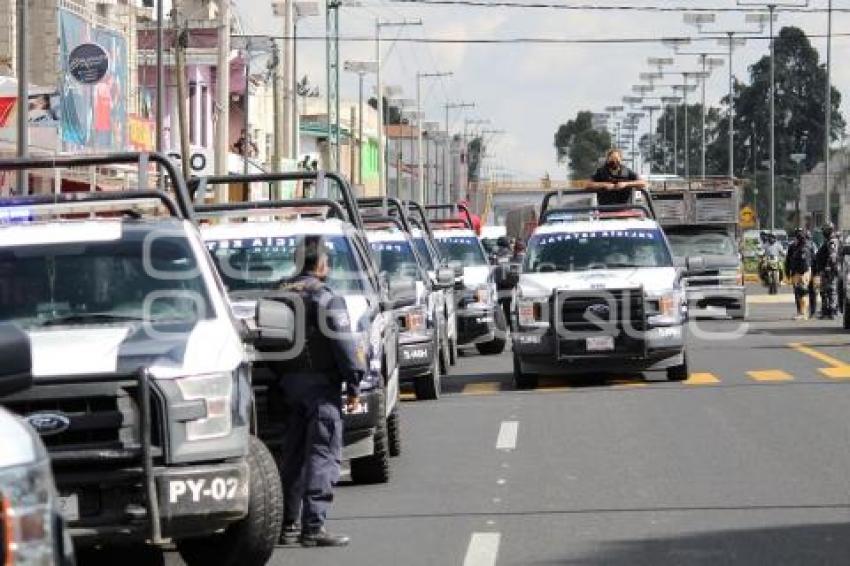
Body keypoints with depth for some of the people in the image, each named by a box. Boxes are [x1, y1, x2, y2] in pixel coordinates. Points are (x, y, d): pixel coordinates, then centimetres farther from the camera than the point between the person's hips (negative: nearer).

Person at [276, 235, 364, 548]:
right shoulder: (326, 299, -11)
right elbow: (344, 345, -15)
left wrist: (280, 380, 18)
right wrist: (354, 385, -10)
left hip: (289, 382, 7)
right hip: (320, 384, -7)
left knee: (292, 454, 14)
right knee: (323, 454, -7)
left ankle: (288, 523, 17)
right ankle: (313, 526, -14)